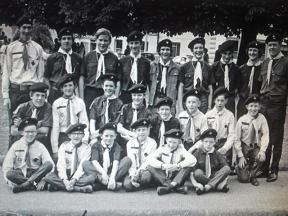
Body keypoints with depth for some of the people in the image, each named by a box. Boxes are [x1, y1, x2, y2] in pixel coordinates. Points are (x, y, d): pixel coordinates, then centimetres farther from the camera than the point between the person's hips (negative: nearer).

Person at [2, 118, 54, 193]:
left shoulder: (40, 146, 1)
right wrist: (10, 182, -16)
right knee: (9, 174, -33)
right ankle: (34, 184, -22)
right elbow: (6, 167, -1)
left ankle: (24, 185, -29)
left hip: (36, 174, 1)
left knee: (49, 165, -26)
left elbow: (49, 164, -10)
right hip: (19, 175, 0)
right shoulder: (16, 146, 1)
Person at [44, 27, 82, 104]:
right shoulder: (52, 58, 4)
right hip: (56, 93, -2)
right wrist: (50, 91, -5)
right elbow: (46, 78, 6)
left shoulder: (77, 58, 11)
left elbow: (80, 78, 10)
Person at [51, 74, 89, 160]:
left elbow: (84, 122, 3)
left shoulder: (80, 102, 8)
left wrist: (85, 138, -16)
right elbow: (55, 126, 0)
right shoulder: (57, 103, 3)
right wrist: (55, 150, -7)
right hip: (62, 136, -1)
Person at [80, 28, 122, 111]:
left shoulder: (114, 58, 5)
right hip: (89, 94, 0)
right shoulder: (88, 56, 6)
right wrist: (81, 98, 0)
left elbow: (118, 82, 3)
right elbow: (82, 78, 6)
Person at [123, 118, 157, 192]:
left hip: (145, 170, -1)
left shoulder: (152, 143, -1)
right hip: (133, 171, 1)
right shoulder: (130, 143, 4)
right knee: (127, 185, -29)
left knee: (146, 177, -37)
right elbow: (131, 161, -3)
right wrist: (132, 175, -18)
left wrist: (139, 171, -21)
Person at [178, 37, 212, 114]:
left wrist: (209, 107, 1)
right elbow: (180, 88, 3)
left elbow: (210, 89, 9)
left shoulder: (208, 68, 10)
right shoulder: (184, 67, 5)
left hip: (203, 101, 1)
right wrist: (181, 108, -3)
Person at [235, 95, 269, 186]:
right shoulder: (242, 120, -8)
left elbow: (265, 135, -12)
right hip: (244, 147, -2)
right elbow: (237, 139, -5)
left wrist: (262, 150, -28)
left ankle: (252, 175, -2)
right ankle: (239, 168, 27)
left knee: (261, 158, -33)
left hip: (256, 147, 2)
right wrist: (240, 156, -12)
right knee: (244, 178, -11)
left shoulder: (262, 118, -6)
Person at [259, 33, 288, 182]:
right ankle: (264, 168, 21)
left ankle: (274, 170, 11)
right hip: (263, 103, 5)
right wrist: (259, 100, 10)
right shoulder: (265, 63, 13)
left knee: (276, 139, 2)